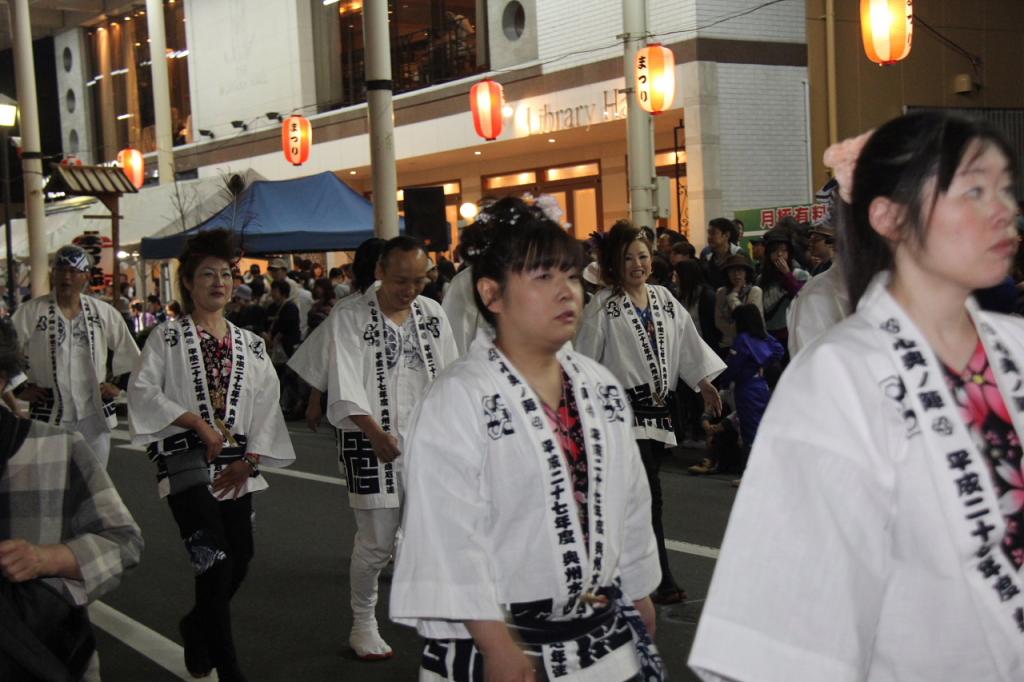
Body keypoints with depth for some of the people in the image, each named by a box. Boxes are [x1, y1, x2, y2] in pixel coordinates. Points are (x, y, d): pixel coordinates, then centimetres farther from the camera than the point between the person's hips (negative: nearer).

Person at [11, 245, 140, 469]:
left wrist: (117, 385, 8)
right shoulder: (30, 312, -2)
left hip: (94, 414, 2)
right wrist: (21, 389, -2)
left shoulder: (104, 313, 6)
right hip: (49, 416, -2)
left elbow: (129, 355, 17)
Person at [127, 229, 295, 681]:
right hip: (184, 457, -4)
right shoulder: (168, 337, 2)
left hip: (236, 464, 5)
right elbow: (142, 390, -8)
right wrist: (197, 422, -15)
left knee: (239, 557, 4)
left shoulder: (250, 345, 13)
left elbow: (267, 405, 8)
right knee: (214, 559, -15)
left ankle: (197, 628, 34)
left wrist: (250, 459, -3)